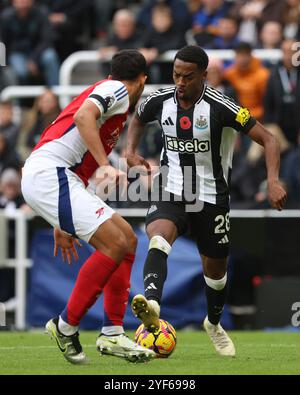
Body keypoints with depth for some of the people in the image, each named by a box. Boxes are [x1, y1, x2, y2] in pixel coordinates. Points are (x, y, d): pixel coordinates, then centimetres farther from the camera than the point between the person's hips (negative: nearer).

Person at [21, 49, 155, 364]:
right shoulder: (117, 90, 0)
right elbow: (83, 116, -22)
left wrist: (62, 224, 33)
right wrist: (105, 165, -27)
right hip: (48, 174, -10)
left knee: (127, 239, 9)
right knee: (114, 244, -17)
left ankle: (112, 335, 9)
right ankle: (66, 326, -6)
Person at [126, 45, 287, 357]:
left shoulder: (220, 107, -18)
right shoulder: (160, 101, -5)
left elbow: (267, 139, -16)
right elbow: (138, 120, 20)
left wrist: (273, 180, -30)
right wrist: (131, 150, 1)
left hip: (211, 199, -1)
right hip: (169, 194, 1)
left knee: (215, 267, 15)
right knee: (158, 238, -31)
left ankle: (214, 323, 44)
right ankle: (151, 304, -54)